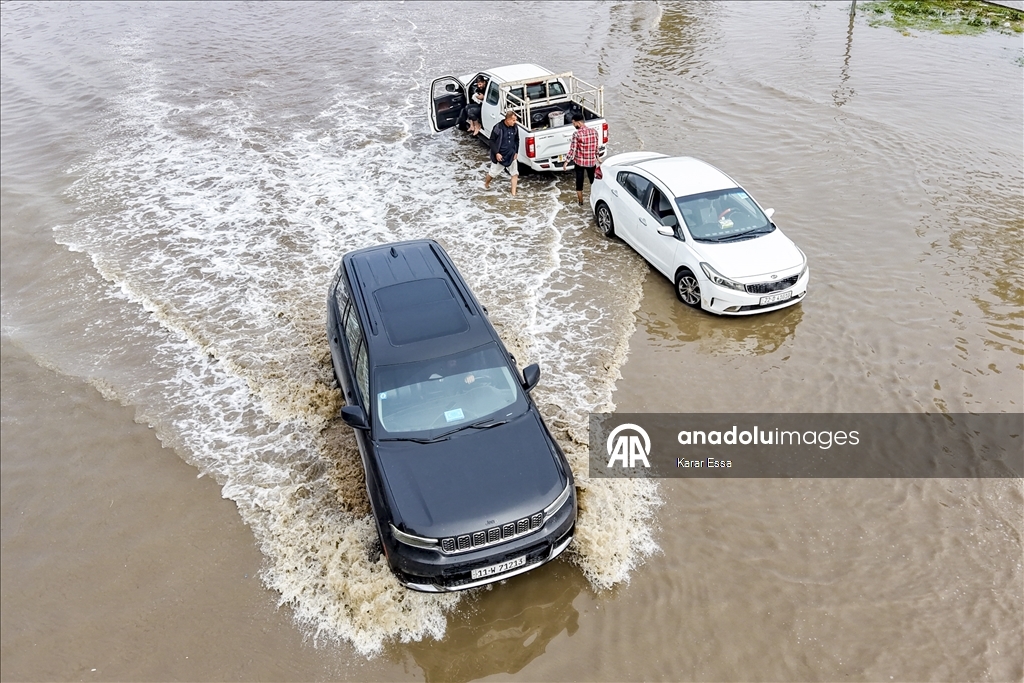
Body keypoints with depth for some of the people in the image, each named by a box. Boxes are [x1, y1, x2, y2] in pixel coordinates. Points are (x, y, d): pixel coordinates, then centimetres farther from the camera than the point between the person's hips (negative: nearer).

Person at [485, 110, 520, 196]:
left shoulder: (515, 127, -5)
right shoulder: (498, 127, -21)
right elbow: (492, 141, -14)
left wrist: (516, 152, 4)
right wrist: (496, 153, -18)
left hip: (511, 155, 4)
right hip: (500, 155, -4)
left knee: (515, 174, 0)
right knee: (493, 173, 11)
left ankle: (513, 194, 6)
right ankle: (486, 183, 42)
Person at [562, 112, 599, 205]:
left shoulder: (577, 134, -20)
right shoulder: (594, 131, -6)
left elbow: (572, 150, -17)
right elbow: (596, 147, 6)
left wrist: (566, 162, -7)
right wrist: (597, 156, 23)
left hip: (579, 162, -3)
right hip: (592, 161, 3)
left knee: (579, 181, 15)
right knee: (593, 180, 22)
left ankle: (580, 201, 26)